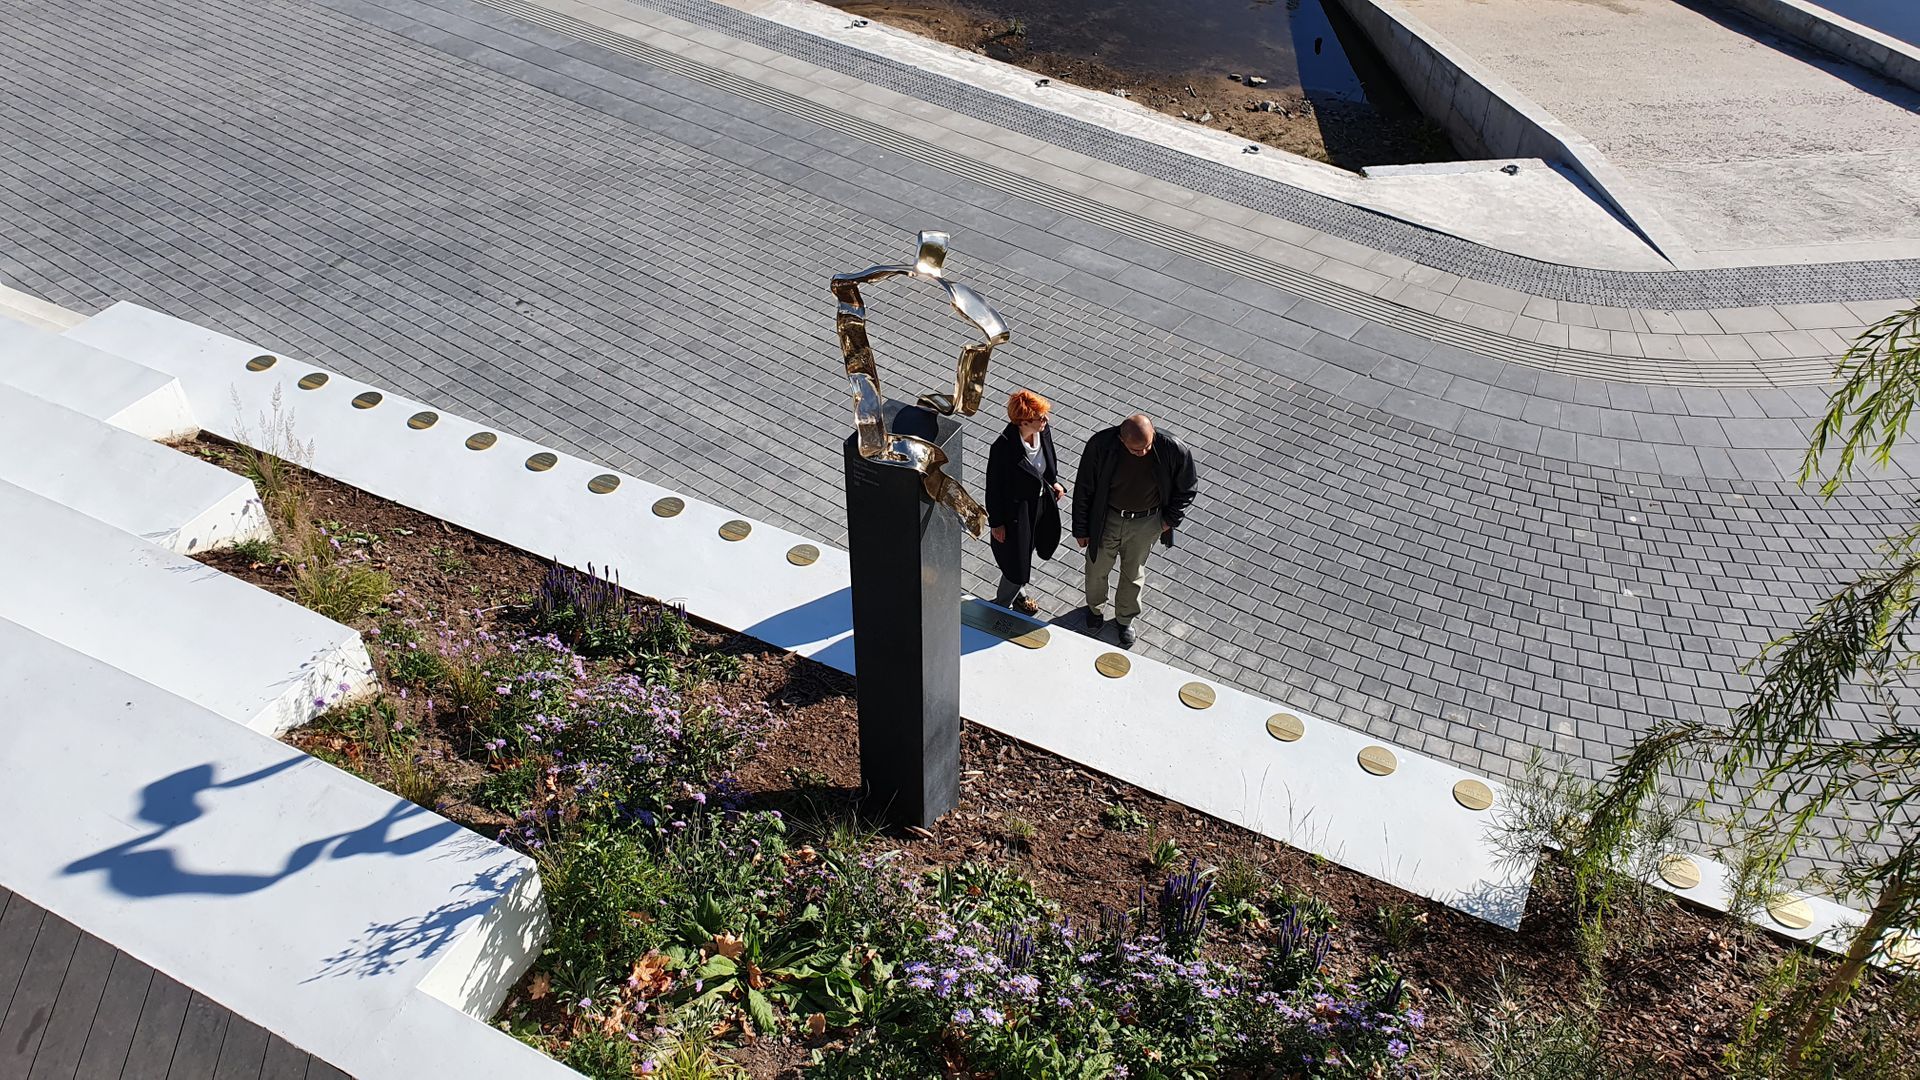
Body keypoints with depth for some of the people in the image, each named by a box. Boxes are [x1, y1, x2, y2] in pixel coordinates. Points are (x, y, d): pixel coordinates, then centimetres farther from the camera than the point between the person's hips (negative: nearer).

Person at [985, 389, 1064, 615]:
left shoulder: (1043, 432, -15)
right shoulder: (1003, 447, -33)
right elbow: (994, 487, -21)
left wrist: (1053, 481, 10)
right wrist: (996, 523, -14)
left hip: (1040, 502, 7)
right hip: (1016, 510, -7)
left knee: (1027, 552, 29)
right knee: (1017, 562, 8)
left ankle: (1018, 594, 55)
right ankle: (1001, 605, 36)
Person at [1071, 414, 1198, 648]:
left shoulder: (1171, 450, -28)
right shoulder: (1100, 445, -29)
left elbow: (1188, 486, -6)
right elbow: (1084, 489, -13)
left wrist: (1171, 519, -5)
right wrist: (1081, 529, -5)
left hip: (1146, 523, 0)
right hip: (1106, 520, 0)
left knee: (1133, 574, 23)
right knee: (1097, 569, 23)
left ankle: (1125, 618, 51)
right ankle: (1096, 607, 55)